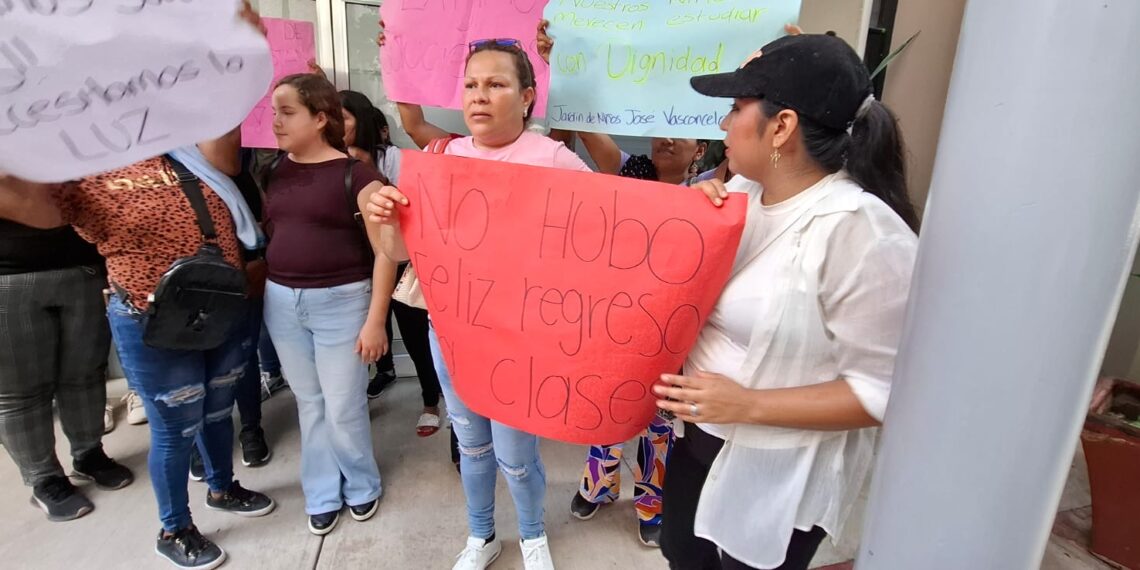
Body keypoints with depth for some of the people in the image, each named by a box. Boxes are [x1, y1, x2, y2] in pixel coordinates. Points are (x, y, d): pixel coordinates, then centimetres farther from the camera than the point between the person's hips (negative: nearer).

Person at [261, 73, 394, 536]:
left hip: (341, 302, -5)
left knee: (343, 407, 5)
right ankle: (322, 493, 34)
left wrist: (375, 320, -15)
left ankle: (362, 485, 32)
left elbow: (385, 250, -13)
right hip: (281, 301, 5)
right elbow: (265, 233, 16)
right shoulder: (273, 169, 7)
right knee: (309, 402, 16)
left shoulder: (355, 174, -11)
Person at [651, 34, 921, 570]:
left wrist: (748, 404, -26)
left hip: (777, 476, -7)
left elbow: (883, 389, -22)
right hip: (697, 436, 7)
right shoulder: (741, 190, -4)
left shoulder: (861, 229, -26)